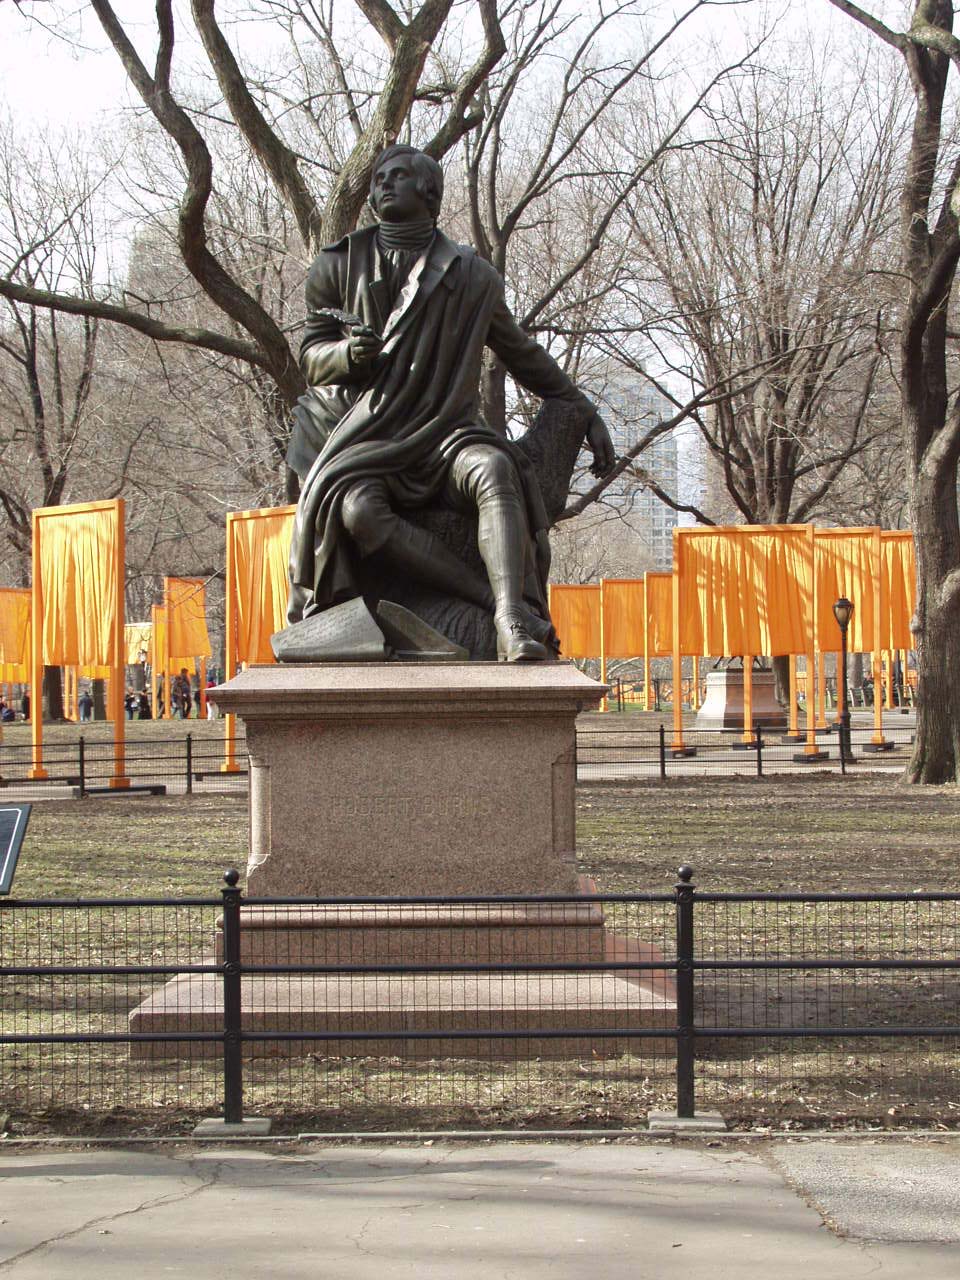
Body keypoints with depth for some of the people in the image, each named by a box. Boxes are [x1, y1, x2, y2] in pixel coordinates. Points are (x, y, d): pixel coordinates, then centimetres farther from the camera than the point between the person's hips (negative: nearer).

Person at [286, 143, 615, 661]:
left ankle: (514, 625, -51)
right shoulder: (340, 267, 12)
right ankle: (498, 600, -37)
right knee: (358, 509, -36)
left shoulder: (472, 276, 13)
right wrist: (350, 355, -13)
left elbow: (523, 355, 24)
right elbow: (311, 356, 11)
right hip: (367, 437, 0)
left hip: (446, 433, 0)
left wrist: (586, 414, 22)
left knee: (495, 469, -35)